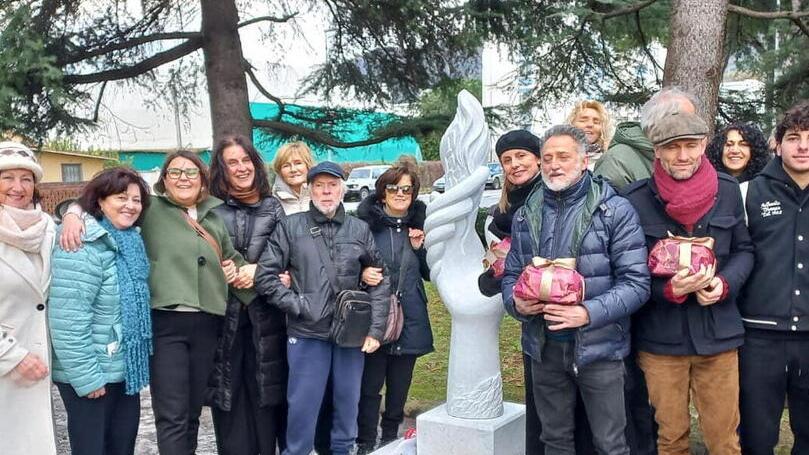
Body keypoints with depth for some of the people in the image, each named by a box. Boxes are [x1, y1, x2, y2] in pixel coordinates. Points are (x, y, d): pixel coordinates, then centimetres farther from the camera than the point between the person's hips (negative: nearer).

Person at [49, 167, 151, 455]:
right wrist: (85, 376, -22)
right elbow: (68, 319, -24)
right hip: (93, 373, -8)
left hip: (126, 367, 8)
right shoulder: (83, 246, -19)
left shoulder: (131, 242, 8)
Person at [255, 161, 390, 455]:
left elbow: (379, 281, 8)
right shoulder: (290, 227, 0)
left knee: (348, 402, 13)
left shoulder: (360, 229, 6)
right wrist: (298, 305, -10)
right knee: (303, 405, 3)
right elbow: (265, 276, -2)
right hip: (306, 333, -2)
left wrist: (376, 329, 1)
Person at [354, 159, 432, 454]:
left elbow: (430, 273, 11)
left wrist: (420, 248, -4)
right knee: (370, 385, -1)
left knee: (400, 385, 13)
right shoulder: (367, 222, -6)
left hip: (410, 318, 4)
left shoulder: (420, 224, 6)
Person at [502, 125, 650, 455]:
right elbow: (511, 274, 15)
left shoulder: (615, 211, -8)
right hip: (544, 347, 5)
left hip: (598, 347, -4)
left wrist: (589, 313, -24)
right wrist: (516, 303, -8)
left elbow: (636, 282, -12)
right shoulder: (526, 215, 9)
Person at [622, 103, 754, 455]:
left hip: (718, 334, 2)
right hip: (660, 338, -1)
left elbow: (743, 251, 9)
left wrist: (724, 283, -11)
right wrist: (670, 290, -21)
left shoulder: (727, 191, 0)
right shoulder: (636, 199, -8)